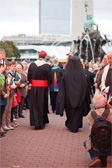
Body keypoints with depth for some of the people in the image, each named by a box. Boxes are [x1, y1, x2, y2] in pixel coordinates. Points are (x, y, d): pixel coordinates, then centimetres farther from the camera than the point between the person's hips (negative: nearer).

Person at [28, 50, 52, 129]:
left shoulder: (32, 65, -1)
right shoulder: (47, 66, -11)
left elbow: (29, 78, 3)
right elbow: (50, 80, -10)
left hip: (34, 87, 2)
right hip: (43, 88, -2)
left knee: (34, 105, 10)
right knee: (42, 105, 9)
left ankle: (35, 122, 7)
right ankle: (41, 123, 16)